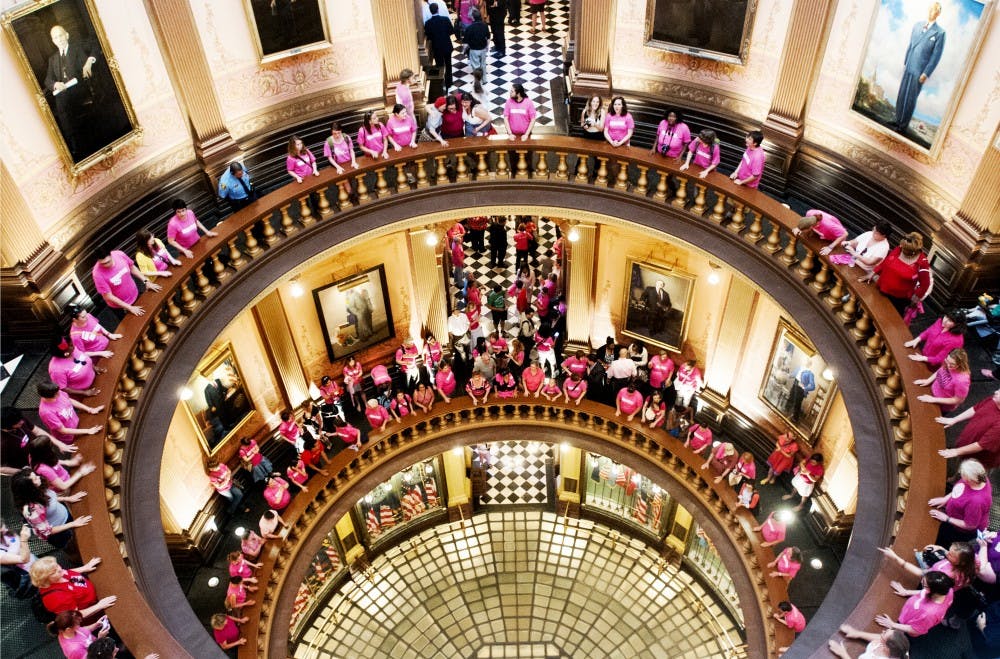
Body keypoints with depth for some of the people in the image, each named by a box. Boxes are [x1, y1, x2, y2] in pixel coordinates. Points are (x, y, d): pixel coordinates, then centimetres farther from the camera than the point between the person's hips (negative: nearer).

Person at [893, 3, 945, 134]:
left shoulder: (940, 32, -8)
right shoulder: (917, 25, 7)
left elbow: (936, 55, -8)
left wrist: (926, 73, -11)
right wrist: (904, 62, 12)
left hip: (919, 71, -5)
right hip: (908, 67, 5)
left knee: (910, 99, 0)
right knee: (901, 95, 10)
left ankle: (903, 126, 8)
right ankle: (898, 120, 23)